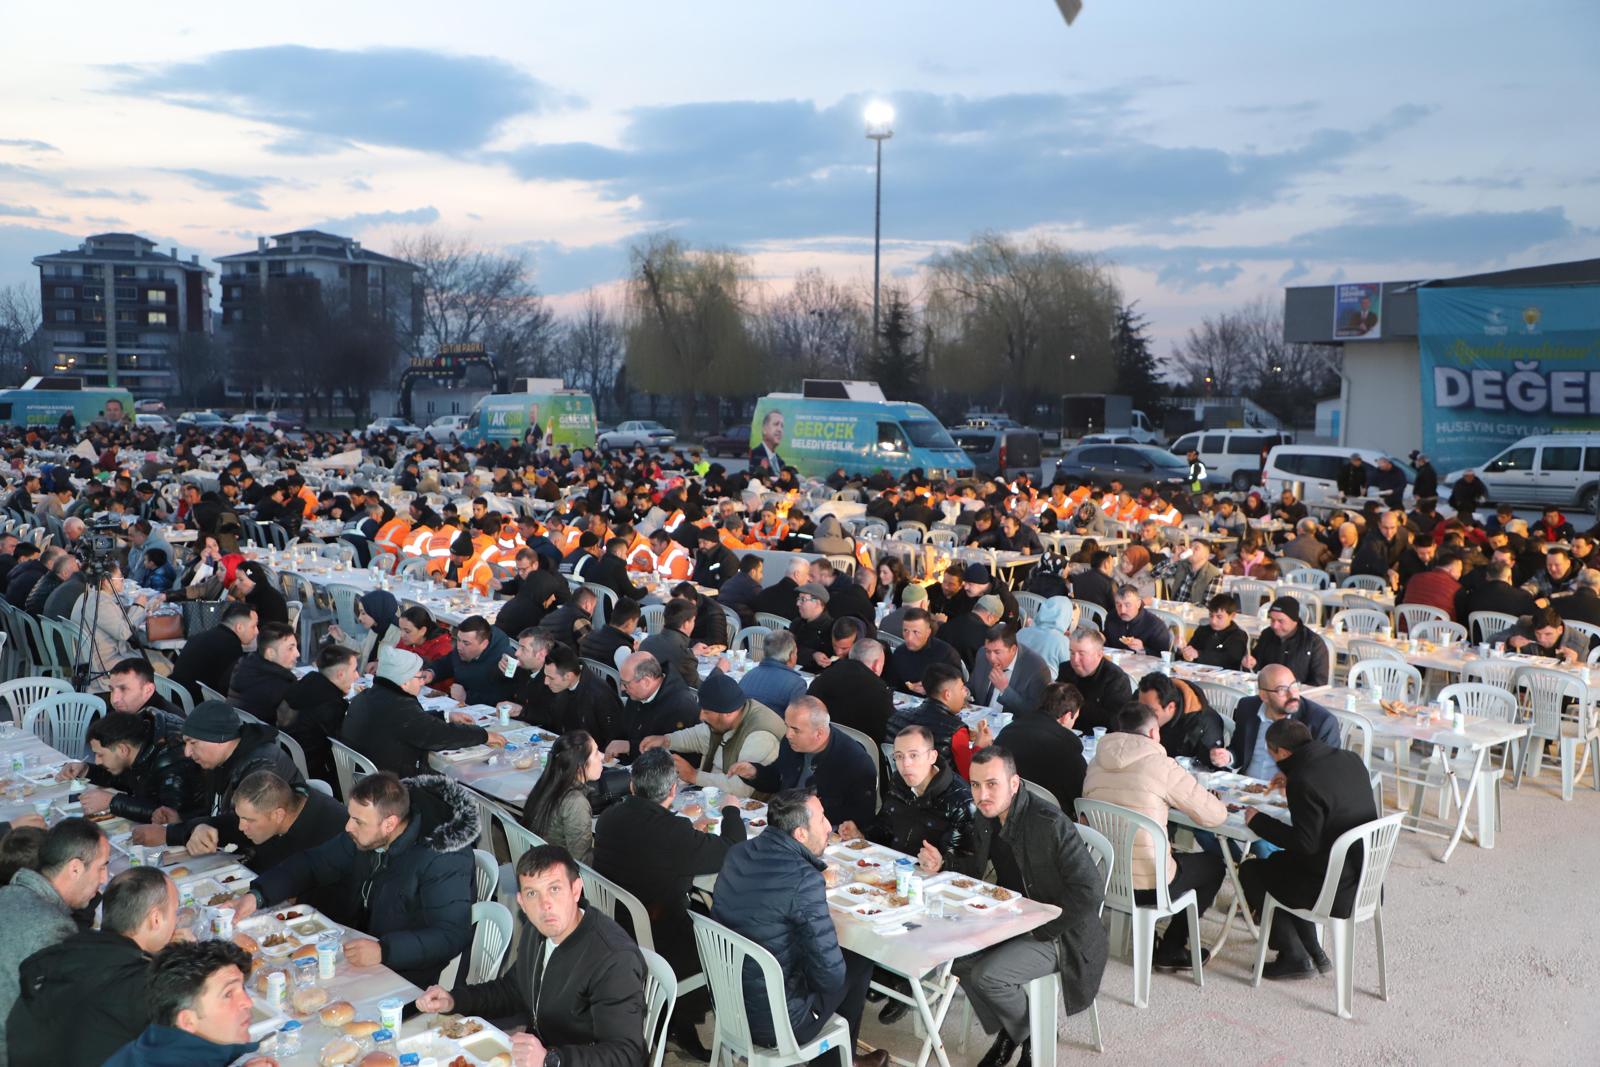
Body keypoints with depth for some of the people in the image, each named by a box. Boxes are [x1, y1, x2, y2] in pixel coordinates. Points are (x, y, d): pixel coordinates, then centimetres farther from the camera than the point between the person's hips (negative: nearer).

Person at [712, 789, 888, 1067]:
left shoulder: (737, 854, -4)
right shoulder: (804, 880, -26)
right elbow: (832, 976, -21)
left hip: (725, 1003, 7)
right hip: (773, 1023, -6)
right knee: (859, 961, 15)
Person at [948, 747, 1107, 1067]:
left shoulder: (1050, 823, -26)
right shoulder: (985, 821, -1)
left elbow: (1090, 893, -27)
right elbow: (977, 867, 15)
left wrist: (1038, 930, -22)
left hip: (1058, 934, -8)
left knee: (987, 976, -23)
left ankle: (1034, 1037, 6)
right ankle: (1007, 1033, 14)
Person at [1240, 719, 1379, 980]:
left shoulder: (1304, 781, -24)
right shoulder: (1351, 760, 1)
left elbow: (1305, 843, -22)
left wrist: (1258, 820, -11)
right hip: (1365, 878, 9)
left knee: (1250, 872, 10)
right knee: (1277, 861, 27)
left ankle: (1295, 958, 14)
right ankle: (1313, 952, 29)